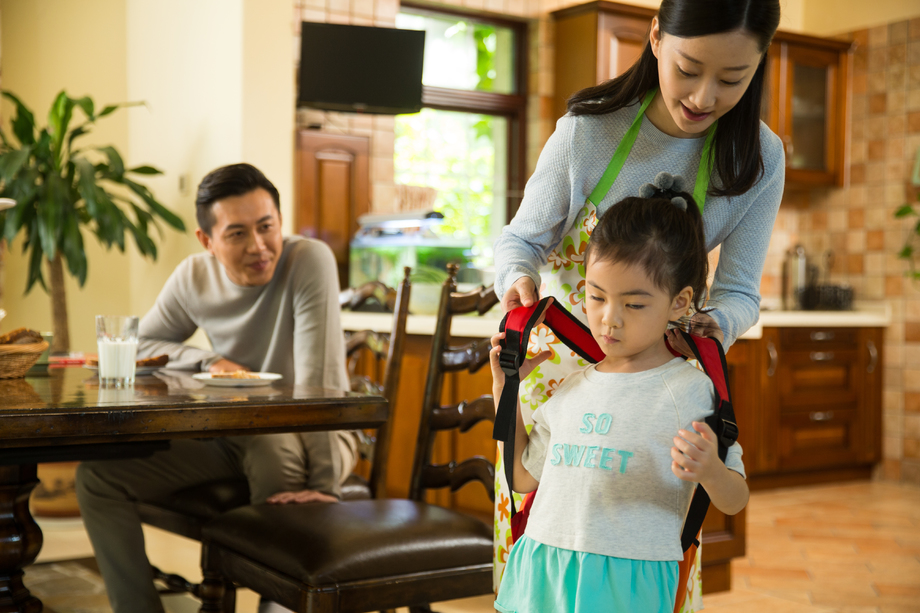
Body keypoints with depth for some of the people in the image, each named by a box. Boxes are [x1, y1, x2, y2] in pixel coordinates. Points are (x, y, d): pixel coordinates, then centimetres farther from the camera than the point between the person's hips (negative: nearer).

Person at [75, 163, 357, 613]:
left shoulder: (310, 262, -22)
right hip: (227, 433, 5)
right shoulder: (194, 278, -4)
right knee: (98, 474, -7)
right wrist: (206, 361, -9)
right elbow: (142, 344, 11)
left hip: (310, 434, -5)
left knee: (272, 448, -40)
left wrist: (323, 484, -34)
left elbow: (319, 379, -28)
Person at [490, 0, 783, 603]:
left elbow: (737, 290, -7)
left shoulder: (758, 160, -11)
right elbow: (522, 238, -6)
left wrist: (716, 323, -30)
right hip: (557, 358, -1)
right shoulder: (588, 130, -16)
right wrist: (518, 277, -29)